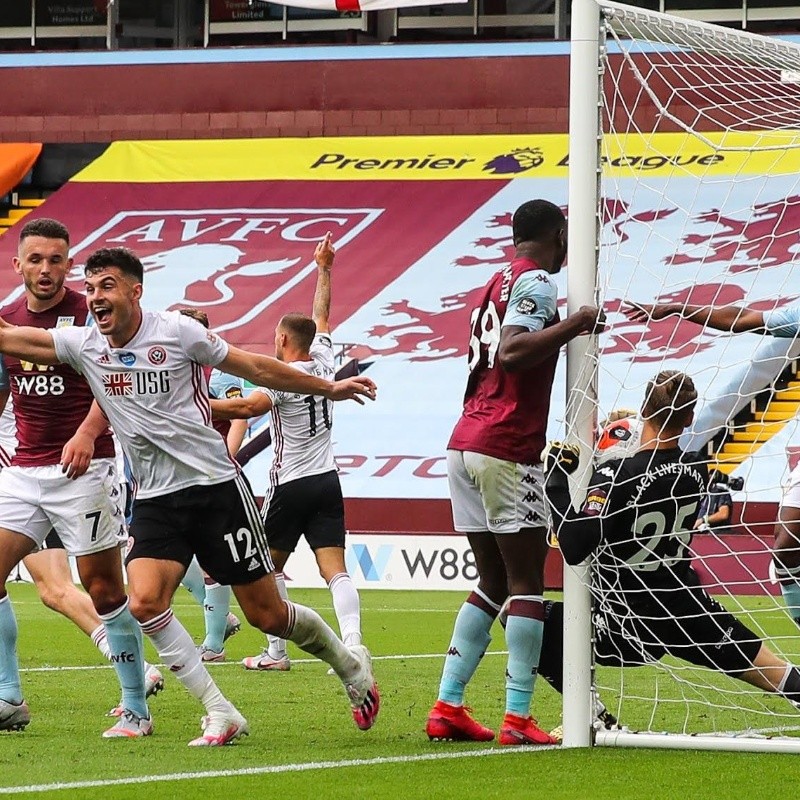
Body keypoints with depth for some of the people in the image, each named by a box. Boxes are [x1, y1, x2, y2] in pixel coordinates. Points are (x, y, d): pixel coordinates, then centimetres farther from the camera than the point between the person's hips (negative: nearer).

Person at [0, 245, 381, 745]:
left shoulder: (176, 332, -7)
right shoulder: (83, 346, 2)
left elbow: (255, 367, 2)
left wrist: (328, 388, 6)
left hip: (216, 486, -4)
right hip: (155, 502, 4)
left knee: (266, 613, 0)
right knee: (145, 602, -20)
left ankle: (349, 663, 28)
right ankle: (221, 716, -11)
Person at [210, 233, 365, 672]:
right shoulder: (323, 363, 6)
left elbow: (246, 408, -31)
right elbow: (321, 317, 23)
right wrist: (323, 270, 33)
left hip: (290, 486, -5)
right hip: (327, 481, 5)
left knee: (270, 566, 12)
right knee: (335, 570, -4)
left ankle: (276, 652, 12)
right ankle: (352, 645, -22)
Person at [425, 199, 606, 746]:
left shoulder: (498, 283, 21)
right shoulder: (537, 281, -7)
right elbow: (512, 352, -22)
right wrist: (575, 325, -22)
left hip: (464, 446, 9)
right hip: (506, 451, -9)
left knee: (493, 582, 14)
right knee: (527, 584, -5)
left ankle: (448, 707, 10)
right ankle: (518, 718, -8)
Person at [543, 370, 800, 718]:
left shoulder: (615, 476, -22)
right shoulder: (696, 471, -4)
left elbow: (574, 549, -27)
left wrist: (556, 480, -20)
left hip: (627, 629, -5)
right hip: (687, 608, 6)